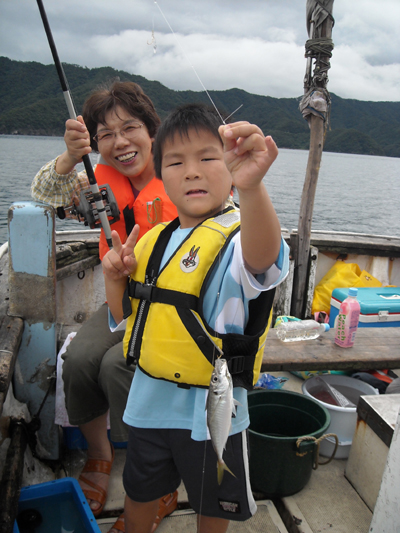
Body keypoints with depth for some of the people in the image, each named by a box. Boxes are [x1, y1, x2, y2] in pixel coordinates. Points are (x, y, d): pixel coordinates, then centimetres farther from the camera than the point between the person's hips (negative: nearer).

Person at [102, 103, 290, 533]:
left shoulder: (237, 237, -19)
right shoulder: (154, 241, 0)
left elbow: (262, 259, -46)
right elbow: (127, 317, 9)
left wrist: (251, 187, -64)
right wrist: (115, 278, -11)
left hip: (211, 406, -4)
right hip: (149, 398, 5)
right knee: (139, 492, 29)